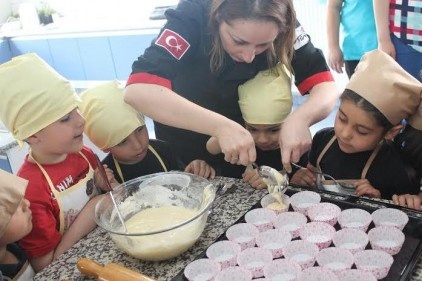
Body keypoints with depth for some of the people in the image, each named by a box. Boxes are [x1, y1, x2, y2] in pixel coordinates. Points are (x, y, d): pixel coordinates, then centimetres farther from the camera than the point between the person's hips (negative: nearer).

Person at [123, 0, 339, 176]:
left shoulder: (282, 26, -22)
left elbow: (326, 85, -23)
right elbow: (137, 91, -42)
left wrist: (299, 119, -43)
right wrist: (220, 126, -50)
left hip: (249, 136, 2)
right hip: (184, 146, -1)